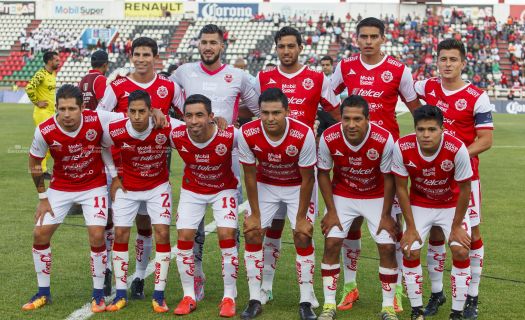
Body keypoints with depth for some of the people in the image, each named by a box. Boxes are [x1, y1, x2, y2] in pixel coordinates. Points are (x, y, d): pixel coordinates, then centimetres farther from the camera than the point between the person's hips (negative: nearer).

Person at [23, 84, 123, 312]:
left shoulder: (97, 120, -25)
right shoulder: (45, 131, -20)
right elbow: (34, 162, -3)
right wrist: (42, 197, -1)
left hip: (94, 186, -2)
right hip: (60, 187, 2)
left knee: (97, 235, -14)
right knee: (40, 233, -3)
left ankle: (98, 294, 4)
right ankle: (44, 293, 15)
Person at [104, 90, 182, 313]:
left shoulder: (167, 127, -27)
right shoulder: (115, 131, -24)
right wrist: (114, 177, -1)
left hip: (158, 187, -1)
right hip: (127, 188, 1)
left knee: (162, 233, -8)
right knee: (120, 234, -1)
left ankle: (159, 295, 1)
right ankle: (121, 294, 11)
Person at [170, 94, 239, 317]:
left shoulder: (230, 136, -33)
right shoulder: (177, 136, -26)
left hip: (224, 189, -2)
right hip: (192, 190, 2)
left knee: (227, 236, -13)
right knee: (184, 237, -5)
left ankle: (229, 297, 2)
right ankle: (189, 296, 11)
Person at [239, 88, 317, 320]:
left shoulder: (303, 135, -32)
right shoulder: (247, 134, -27)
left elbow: (307, 179, -20)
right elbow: (250, 175, -13)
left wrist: (301, 218, -15)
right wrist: (255, 214, -9)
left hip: (297, 187, -2)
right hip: (264, 186, 2)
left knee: (303, 237, -10)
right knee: (252, 235, -4)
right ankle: (255, 300, 7)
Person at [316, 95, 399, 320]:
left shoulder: (384, 140, -29)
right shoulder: (328, 138, -26)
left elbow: (389, 178, -14)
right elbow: (323, 174, -9)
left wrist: (386, 215, -10)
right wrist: (331, 211, -10)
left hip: (377, 197, -1)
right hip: (342, 196, 1)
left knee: (387, 247, -7)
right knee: (332, 244, -8)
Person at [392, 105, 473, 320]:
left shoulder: (457, 149, -31)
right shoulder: (402, 148, -26)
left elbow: (464, 189, -17)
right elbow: (401, 187, -12)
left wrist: (457, 226, -10)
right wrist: (410, 227, -10)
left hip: (452, 205, -1)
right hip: (419, 204, 1)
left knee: (461, 252, -14)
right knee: (410, 252, -10)